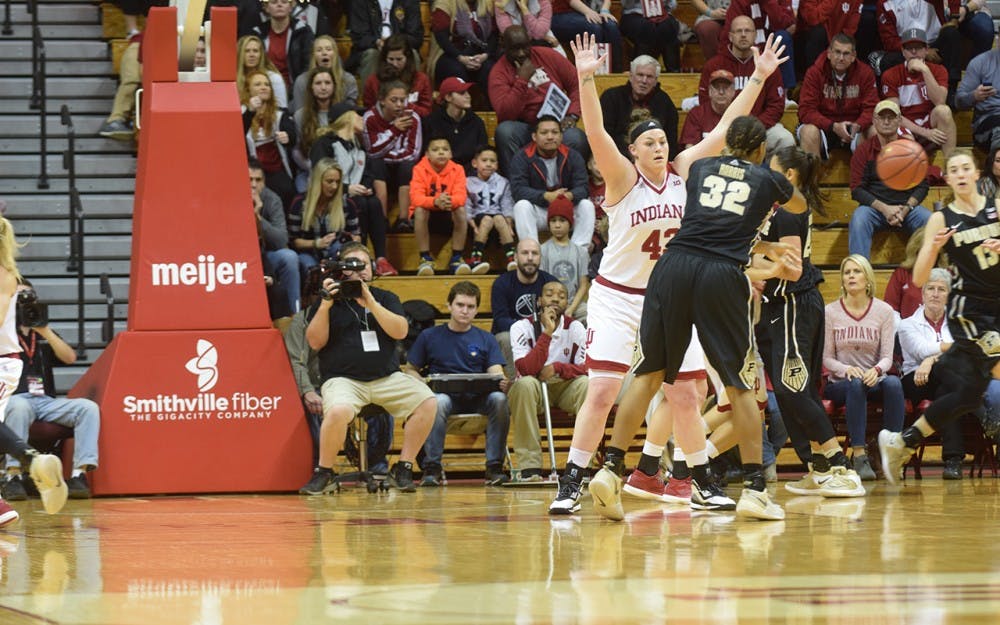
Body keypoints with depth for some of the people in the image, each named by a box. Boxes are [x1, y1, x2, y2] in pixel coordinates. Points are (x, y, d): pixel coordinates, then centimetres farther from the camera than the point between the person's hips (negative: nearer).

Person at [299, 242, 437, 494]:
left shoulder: (385, 298, 16)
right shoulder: (328, 301, 10)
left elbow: (400, 331, -2)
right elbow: (316, 341, -1)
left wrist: (371, 303, -12)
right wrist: (326, 305, -11)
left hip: (387, 377, 3)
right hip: (343, 379, -3)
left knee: (428, 402, -21)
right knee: (338, 411, -37)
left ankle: (402, 469, -9)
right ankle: (324, 474, -14)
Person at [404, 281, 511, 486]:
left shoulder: (486, 340, 16)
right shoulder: (429, 337, 13)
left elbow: (496, 372, 4)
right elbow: (410, 369, 13)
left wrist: (501, 382, -21)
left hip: (478, 399, 1)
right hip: (446, 396, -1)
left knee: (499, 399, -32)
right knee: (439, 401, -37)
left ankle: (494, 467, -26)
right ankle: (431, 467, -31)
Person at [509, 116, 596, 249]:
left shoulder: (572, 156, 0)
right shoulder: (522, 158, -8)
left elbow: (582, 188, -11)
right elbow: (518, 190, -21)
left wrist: (570, 196, -37)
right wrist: (546, 196, -36)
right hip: (538, 210, -2)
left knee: (587, 205, -23)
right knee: (522, 206, -31)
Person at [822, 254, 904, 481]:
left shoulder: (883, 311, 3)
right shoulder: (831, 312, 1)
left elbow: (887, 357, -1)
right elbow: (827, 357, 1)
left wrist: (876, 370, -25)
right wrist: (846, 369, -21)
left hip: (873, 379, 1)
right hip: (839, 383, -1)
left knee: (893, 383, -34)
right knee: (855, 384, -37)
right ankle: (859, 456, -41)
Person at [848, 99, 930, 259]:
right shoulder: (864, 150, 4)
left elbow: (923, 186, 9)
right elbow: (857, 190, -1)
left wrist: (906, 209, -10)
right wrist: (884, 208, -15)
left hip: (907, 205, 1)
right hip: (874, 206, -1)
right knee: (858, 220, -34)